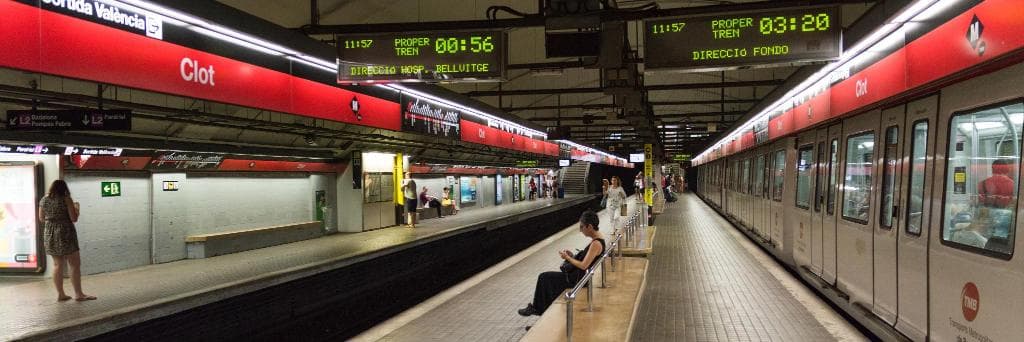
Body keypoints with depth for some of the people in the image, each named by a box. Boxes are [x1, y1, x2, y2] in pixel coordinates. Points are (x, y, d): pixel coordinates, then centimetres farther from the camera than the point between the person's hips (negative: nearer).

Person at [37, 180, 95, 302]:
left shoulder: (43, 200, 6)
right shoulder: (66, 200, -10)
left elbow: (41, 219, 13)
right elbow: (74, 219, -10)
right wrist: (76, 208, 7)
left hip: (50, 235, 6)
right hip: (66, 233, -6)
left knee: (57, 265, 12)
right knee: (75, 264, 1)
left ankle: (60, 294, 15)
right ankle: (78, 294, 1)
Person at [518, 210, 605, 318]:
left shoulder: (596, 243, -25)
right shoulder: (597, 237, 5)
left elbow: (584, 265, -26)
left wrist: (567, 258, -14)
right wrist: (572, 255, 3)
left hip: (579, 278, -10)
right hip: (580, 274, 10)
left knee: (544, 277, 0)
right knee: (546, 277, 14)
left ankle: (536, 308, 18)